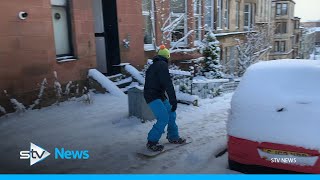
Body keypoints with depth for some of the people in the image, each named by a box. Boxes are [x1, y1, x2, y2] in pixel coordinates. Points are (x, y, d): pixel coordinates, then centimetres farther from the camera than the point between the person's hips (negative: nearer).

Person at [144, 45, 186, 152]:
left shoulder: (154, 65, 17)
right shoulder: (162, 65, -13)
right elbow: (168, 84, -22)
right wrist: (173, 100, -25)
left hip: (159, 95, 10)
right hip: (153, 97, -10)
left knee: (171, 114, 12)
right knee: (164, 118, -16)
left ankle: (173, 137, 24)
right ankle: (152, 142, -6)